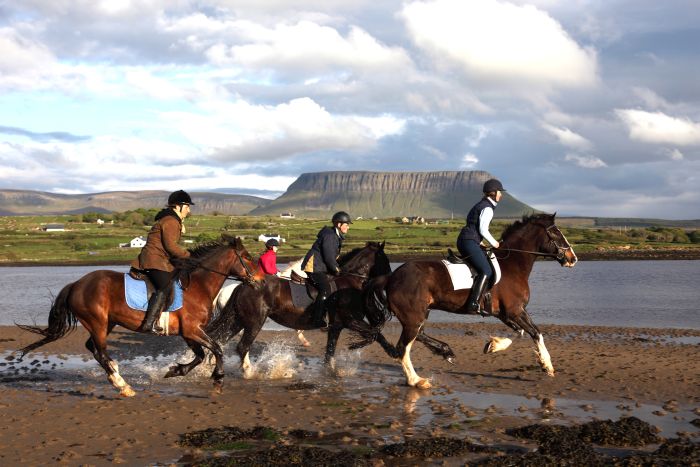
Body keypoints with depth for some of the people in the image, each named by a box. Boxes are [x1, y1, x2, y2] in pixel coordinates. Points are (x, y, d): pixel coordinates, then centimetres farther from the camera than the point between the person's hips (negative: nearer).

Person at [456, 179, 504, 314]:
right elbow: (483, 230, -17)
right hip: (470, 242, -11)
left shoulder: (481, 205, 21)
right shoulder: (487, 209, -10)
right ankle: (473, 305, -28)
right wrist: (494, 243, -3)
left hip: (463, 241, 11)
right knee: (486, 271, -17)